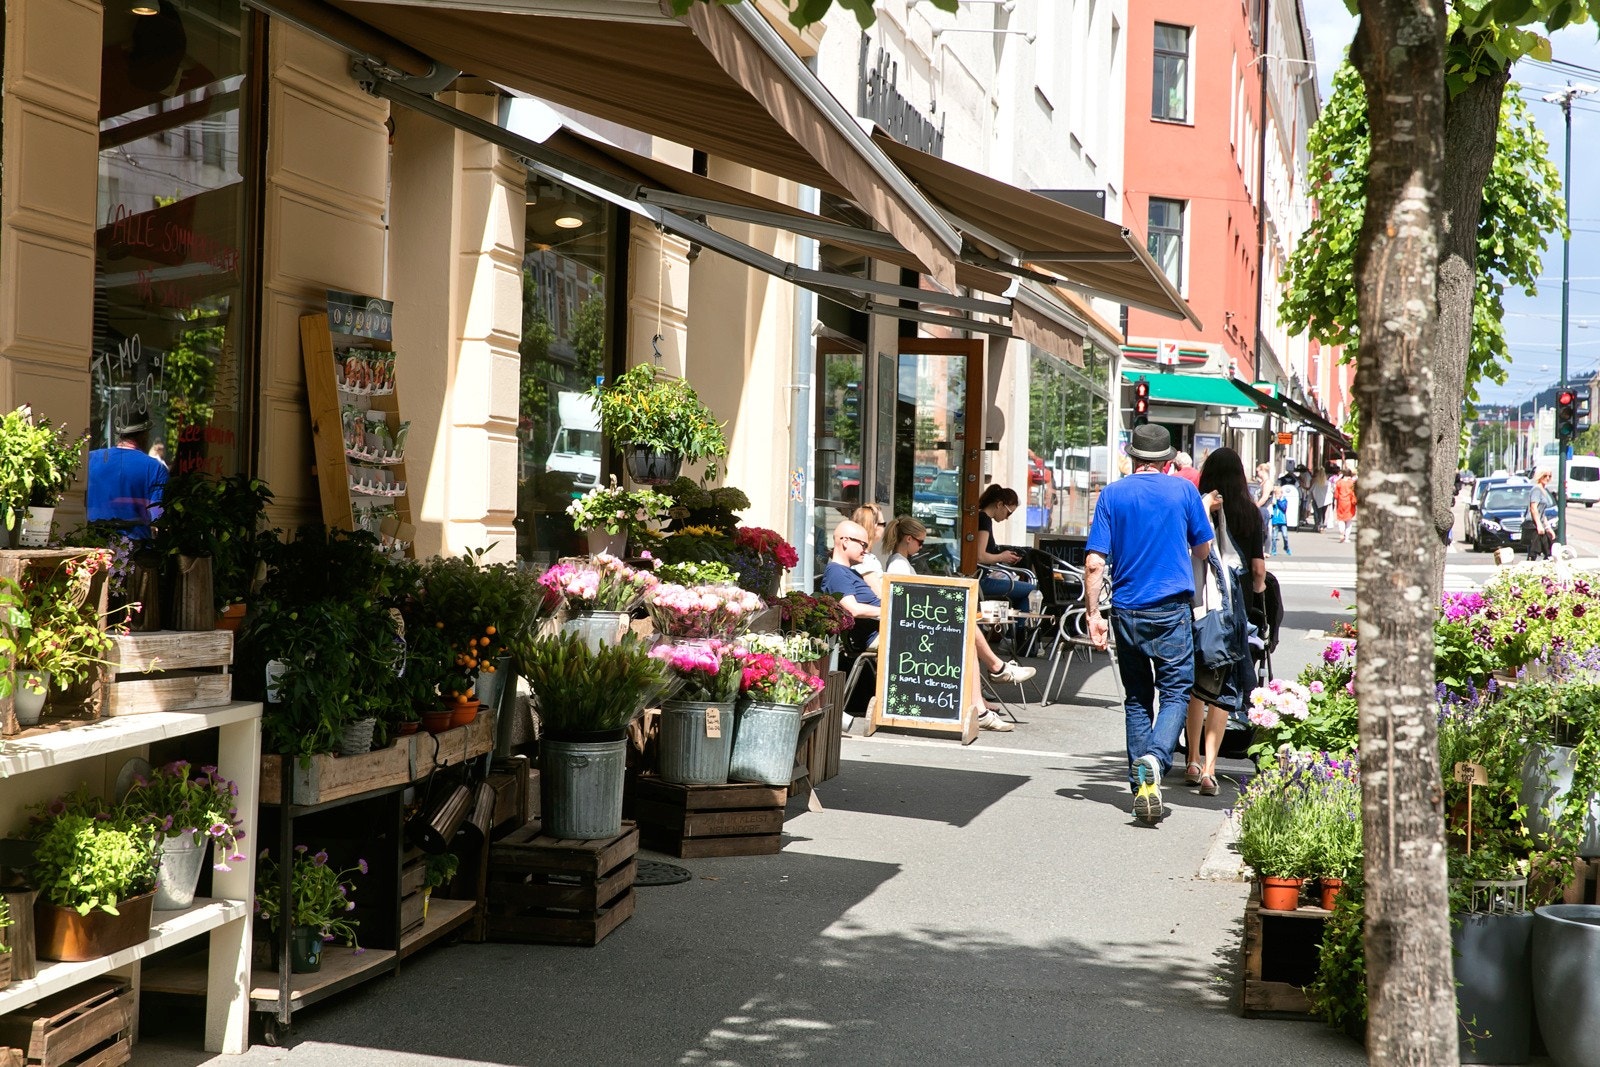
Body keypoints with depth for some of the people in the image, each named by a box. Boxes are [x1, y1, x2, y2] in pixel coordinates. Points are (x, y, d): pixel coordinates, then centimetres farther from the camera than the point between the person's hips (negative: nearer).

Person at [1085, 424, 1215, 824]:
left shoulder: (1112, 494, 2)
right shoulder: (1184, 491, 0)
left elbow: (1095, 561, -4)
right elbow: (1202, 550, 11)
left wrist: (1093, 613, 0)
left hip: (1126, 610, 2)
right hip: (1172, 607, -2)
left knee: (1137, 699, 13)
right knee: (1176, 690, 2)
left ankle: (1142, 784, 14)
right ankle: (1154, 759, -24)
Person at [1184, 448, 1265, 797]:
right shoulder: (1248, 511, -1)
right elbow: (1258, 565, 5)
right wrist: (1259, 585, 25)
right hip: (1229, 599, -1)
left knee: (1195, 682, 15)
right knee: (1222, 687, 2)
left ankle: (1194, 762, 24)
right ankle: (1209, 767, -9)